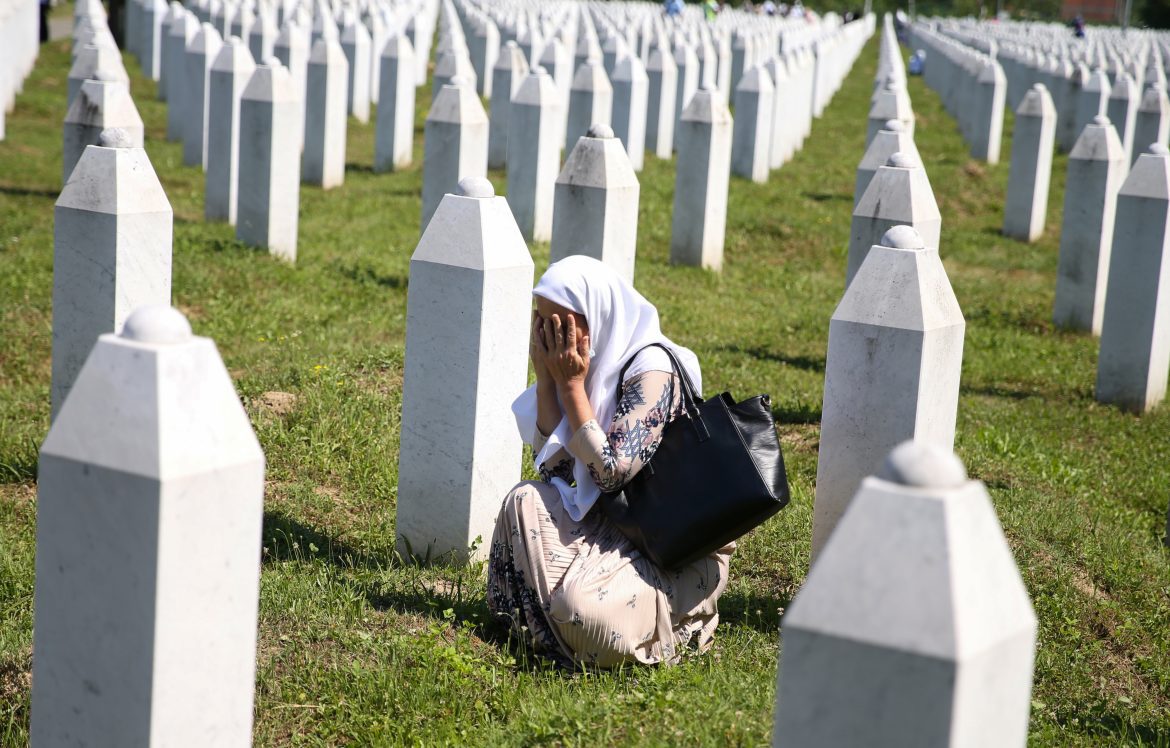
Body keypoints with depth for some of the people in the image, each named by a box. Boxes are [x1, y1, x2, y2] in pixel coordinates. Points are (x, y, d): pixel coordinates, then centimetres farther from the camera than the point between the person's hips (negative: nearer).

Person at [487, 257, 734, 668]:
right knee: (526, 500, -13)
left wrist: (571, 385, -22)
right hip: (614, 525, 7)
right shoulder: (590, 364, 2)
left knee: (582, 606, -29)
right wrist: (547, 379, -12)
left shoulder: (653, 369, -21)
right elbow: (555, 468, -4)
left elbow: (612, 472, -26)